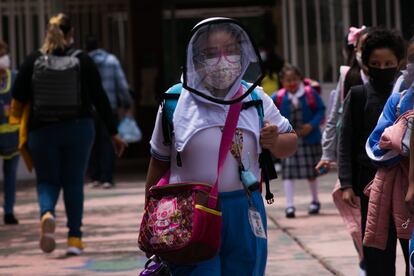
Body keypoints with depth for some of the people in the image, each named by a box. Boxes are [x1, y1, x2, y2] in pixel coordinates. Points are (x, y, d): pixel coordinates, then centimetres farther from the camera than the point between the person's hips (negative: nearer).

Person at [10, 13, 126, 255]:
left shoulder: (33, 61, -2)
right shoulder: (83, 61, -3)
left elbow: (17, 101, -1)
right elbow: (100, 99, -3)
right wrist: (114, 133, 2)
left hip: (43, 132, 0)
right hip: (78, 131, 0)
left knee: (47, 181, 11)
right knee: (74, 183, 10)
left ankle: (47, 214, -20)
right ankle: (75, 238, 5)